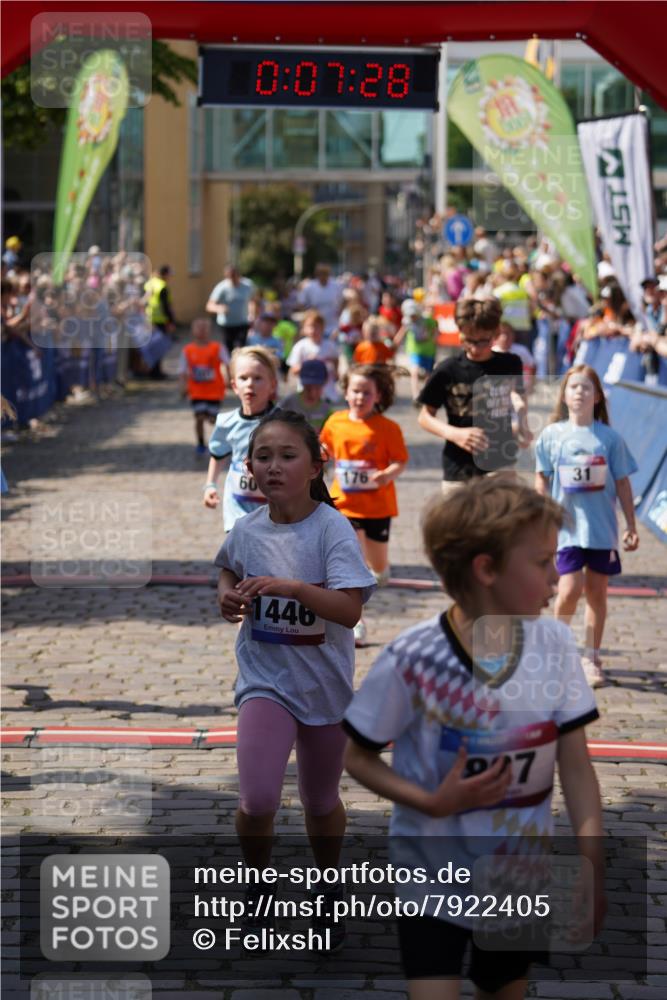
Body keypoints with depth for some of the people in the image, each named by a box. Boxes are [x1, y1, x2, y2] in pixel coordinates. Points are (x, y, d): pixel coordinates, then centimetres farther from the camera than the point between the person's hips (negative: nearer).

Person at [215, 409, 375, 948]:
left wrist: (291, 587, -36)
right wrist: (229, 596, 0)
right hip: (265, 678, 1)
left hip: (324, 684, -1)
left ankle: (329, 891, 42)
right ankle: (258, 884, 12)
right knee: (258, 801, -16)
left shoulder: (331, 528, -16)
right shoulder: (246, 531, -4)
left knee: (321, 802, 16)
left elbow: (350, 610, -25)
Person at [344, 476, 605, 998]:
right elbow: (359, 757, -8)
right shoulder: (413, 659, -19)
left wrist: (593, 868, -9)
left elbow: (576, 766, -4)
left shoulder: (555, 645, -10)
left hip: (520, 881, 4)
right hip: (434, 881, -4)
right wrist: (434, 803, -21)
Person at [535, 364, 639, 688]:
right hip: (566, 527, -1)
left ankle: (591, 658, 18)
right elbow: (542, 481, 6)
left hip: (602, 528, 1)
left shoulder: (610, 438, 0)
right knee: (569, 590, -11)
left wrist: (631, 526, 5)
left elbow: (622, 483, 5)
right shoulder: (551, 435, 0)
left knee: (596, 592, 7)